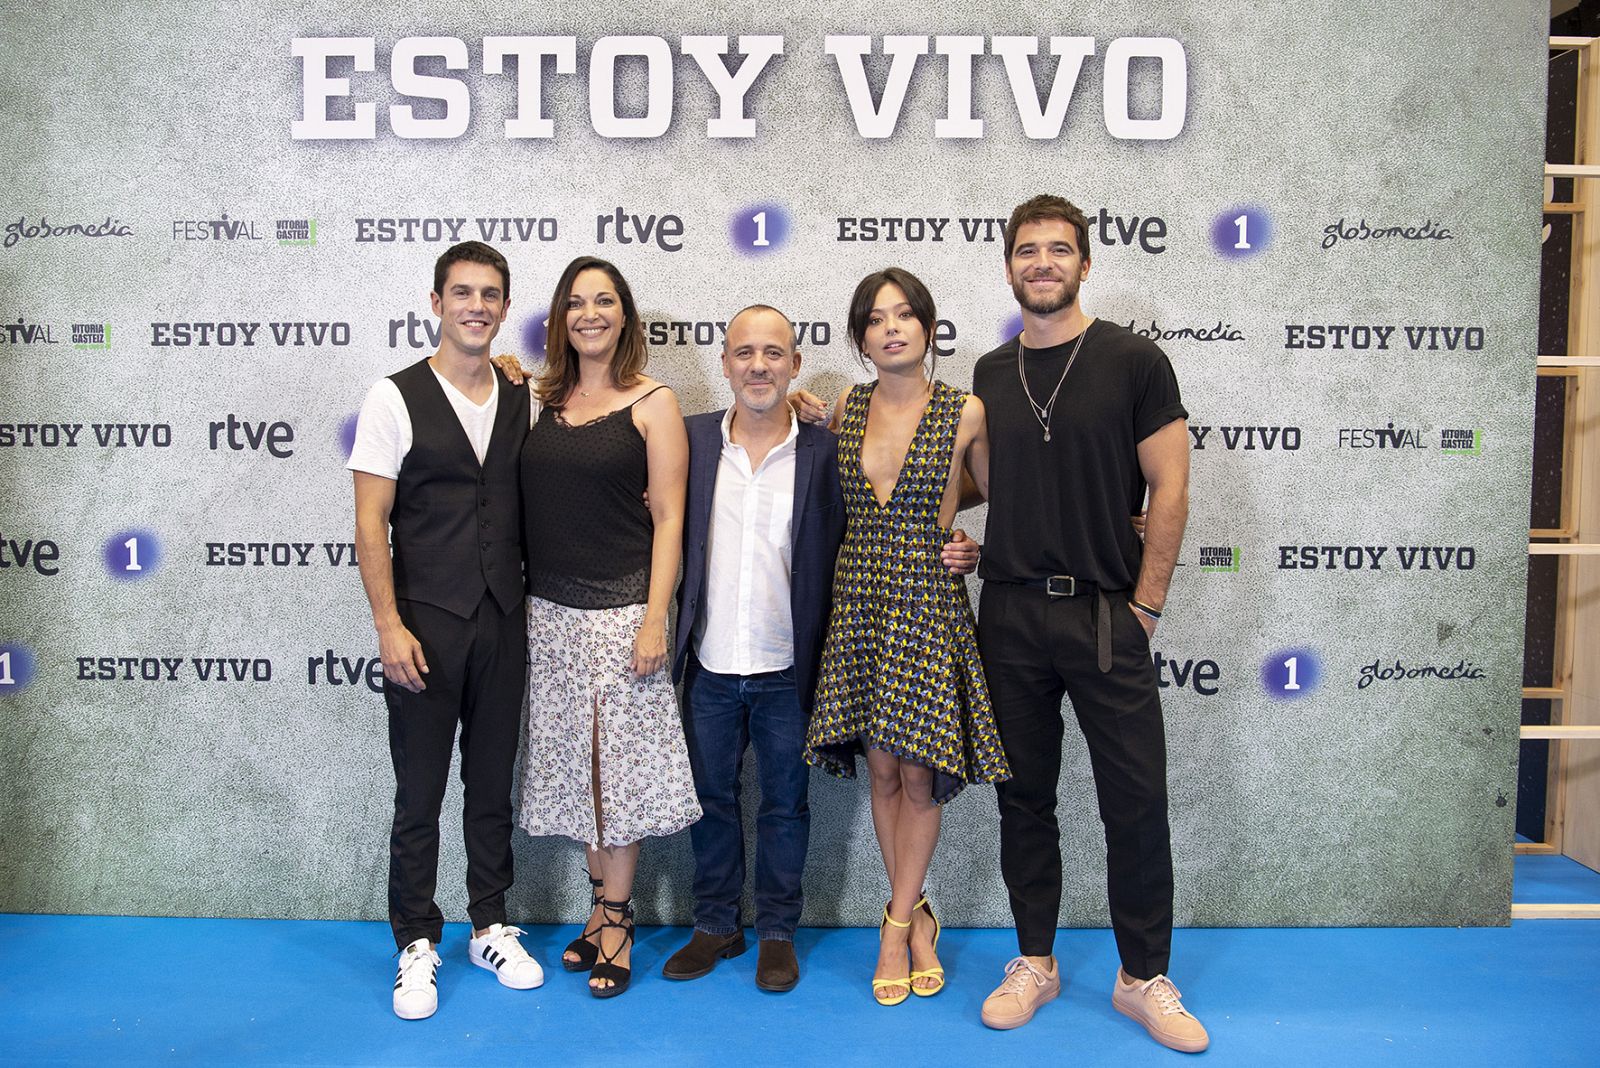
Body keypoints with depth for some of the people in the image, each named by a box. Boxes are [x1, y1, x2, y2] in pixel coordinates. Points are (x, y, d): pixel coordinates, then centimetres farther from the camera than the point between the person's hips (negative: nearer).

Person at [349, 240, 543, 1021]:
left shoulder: (521, 399, 8)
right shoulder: (396, 398, -5)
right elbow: (370, 522, -8)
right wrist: (389, 625, -14)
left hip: (503, 621, 4)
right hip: (426, 622, -3)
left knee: (493, 784, 13)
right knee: (420, 794, 6)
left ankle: (490, 928, 29)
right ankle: (417, 945, 22)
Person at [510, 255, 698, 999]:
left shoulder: (652, 403, -4)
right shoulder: (544, 400, 8)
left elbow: (668, 518, -7)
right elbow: (529, 504, 11)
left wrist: (654, 619, -13)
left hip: (620, 609, -4)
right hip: (550, 609, 5)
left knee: (621, 762, 2)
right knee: (574, 761, 11)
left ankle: (616, 920, 15)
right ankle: (604, 903, 27)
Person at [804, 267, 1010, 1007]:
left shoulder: (965, 413, -4)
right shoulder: (845, 408, 6)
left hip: (929, 600, -3)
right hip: (858, 597, 3)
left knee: (919, 775, 1)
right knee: (882, 770, 9)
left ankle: (899, 922, 19)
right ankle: (916, 917, 25)